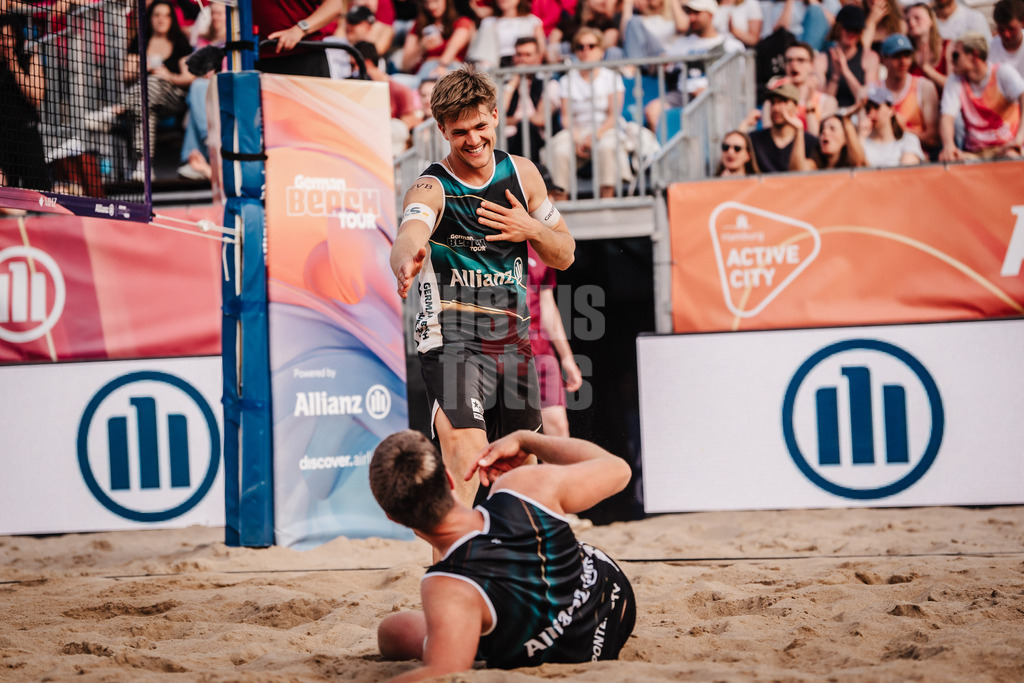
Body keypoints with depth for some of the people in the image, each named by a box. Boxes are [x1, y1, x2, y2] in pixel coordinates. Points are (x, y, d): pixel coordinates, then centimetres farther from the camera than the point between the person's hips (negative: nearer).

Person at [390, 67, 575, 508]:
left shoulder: (521, 174, 5)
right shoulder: (432, 189, -12)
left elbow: (564, 255, 12)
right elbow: (409, 235, -36)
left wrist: (531, 229, -10)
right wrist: (407, 259, -60)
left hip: (513, 339, 6)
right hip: (451, 339, -5)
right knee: (466, 450, -27)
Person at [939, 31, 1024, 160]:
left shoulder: (1003, 72, -3)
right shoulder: (955, 82, 5)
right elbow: (947, 117, -9)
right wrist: (948, 145, -33)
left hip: (1006, 147, -2)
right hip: (973, 152, 3)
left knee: (1010, 157, -38)